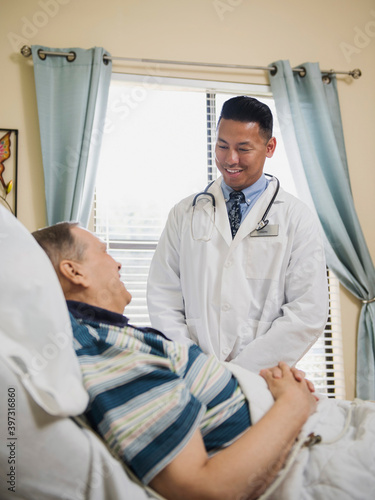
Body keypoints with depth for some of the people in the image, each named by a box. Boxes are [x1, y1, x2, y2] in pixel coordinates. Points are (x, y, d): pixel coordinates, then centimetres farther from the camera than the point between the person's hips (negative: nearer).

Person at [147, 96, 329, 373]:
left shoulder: (297, 218, 5)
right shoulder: (185, 214, 12)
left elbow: (308, 313, -2)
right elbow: (163, 298, 8)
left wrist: (241, 371, -9)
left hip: (262, 380, -1)